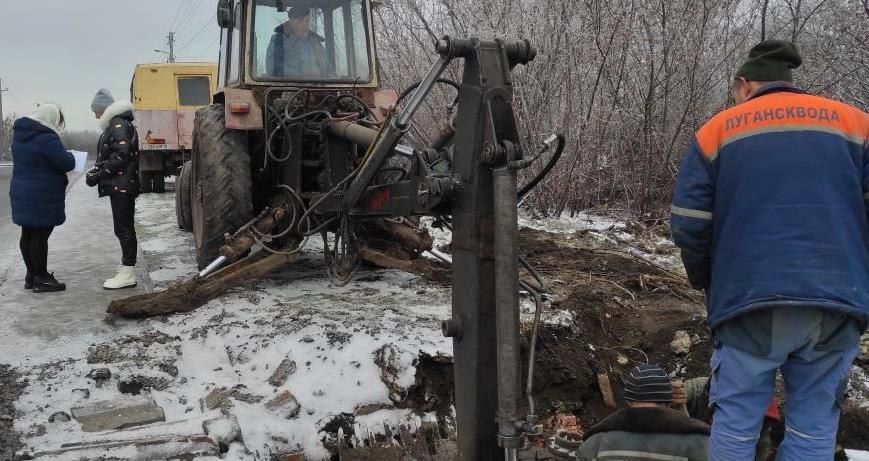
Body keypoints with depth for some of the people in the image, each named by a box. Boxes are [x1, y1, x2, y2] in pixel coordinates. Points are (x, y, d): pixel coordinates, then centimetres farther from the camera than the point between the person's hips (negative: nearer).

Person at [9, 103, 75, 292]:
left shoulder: (20, 134, 9)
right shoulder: (46, 138, -20)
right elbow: (66, 163, -19)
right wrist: (70, 156, 4)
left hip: (22, 193, 9)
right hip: (43, 197, -9)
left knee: (28, 234, 14)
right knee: (40, 236, -2)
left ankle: (31, 274, 25)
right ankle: (41, 279, 5)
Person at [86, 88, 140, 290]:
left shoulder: (119, 125, -12)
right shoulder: (114, 125, 20)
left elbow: (121, 156, -21)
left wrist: (99, 173, -17)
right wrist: (97, 170, 5)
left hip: (121, 186, -10)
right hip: (121, 186, 10)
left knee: (123, 229, -8)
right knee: (125, 228, 13)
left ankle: (128, 274, -6)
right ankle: (126, 267, 20)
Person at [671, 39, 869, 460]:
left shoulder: (718, 130, 8)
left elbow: (688, 224, 1)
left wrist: (705, 281, 17)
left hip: (750, 298, -1)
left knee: (736, 421, 6)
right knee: (814, 425, 9)